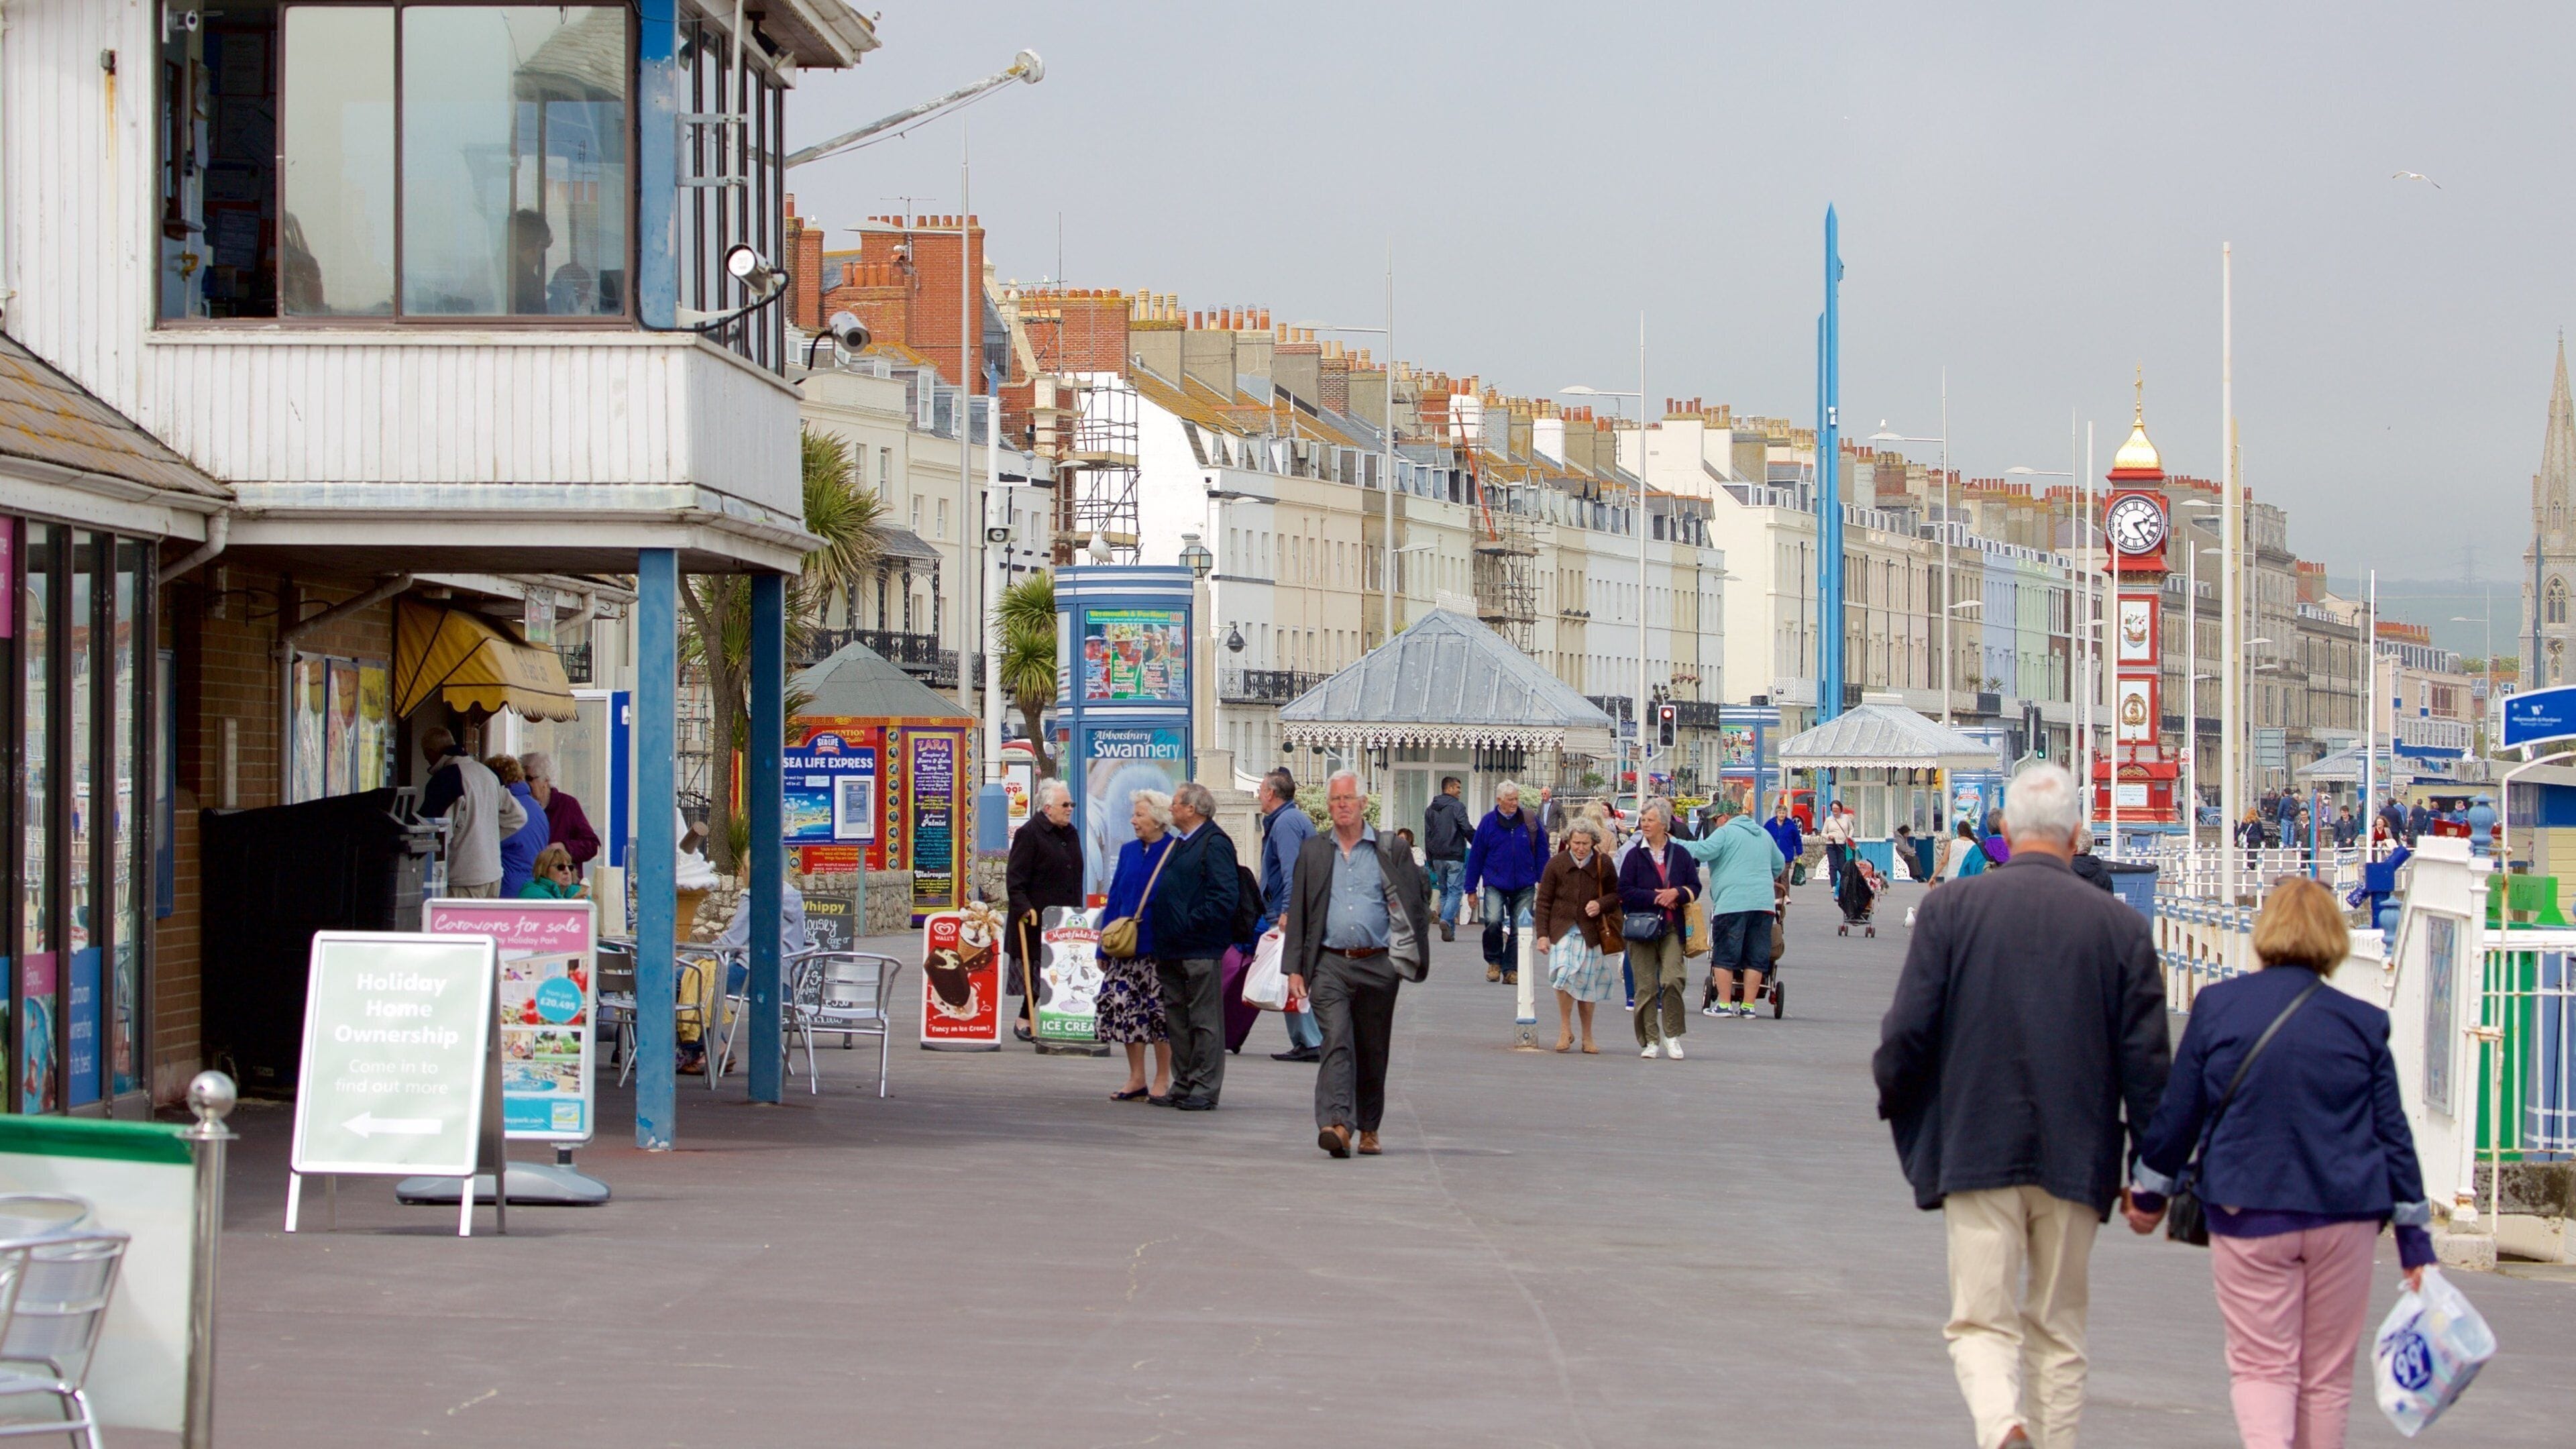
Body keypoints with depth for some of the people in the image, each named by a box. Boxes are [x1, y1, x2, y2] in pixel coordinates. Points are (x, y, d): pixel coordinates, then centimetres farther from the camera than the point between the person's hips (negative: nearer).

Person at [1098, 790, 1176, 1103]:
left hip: (1159, 948, -6)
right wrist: (1105, 947, 8)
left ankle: (1162, 1082, 9)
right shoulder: (1128, 851, 10)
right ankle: (1136, 1079, 15)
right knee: (1124, 1007, 5)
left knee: (1161, 1013, -1)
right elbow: (1114, 899, 11)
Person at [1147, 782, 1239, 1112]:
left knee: (1204, 1021, -4)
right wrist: (1160, 942, 14)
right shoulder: (1179, 843, 19)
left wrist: (1192, 923, -18)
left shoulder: (1214, 844, -11)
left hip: (1199, 948, -10)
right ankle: (1183, 1085, 19)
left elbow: (1224, 897, -19)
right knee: (1177, 1019, 13)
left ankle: (1204, 1089, -2)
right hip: (1171, 948, 10)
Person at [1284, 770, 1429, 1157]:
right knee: (1336, 1042, -16)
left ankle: (1369, 1129, 22)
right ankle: (1337, 1125, -27)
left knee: (1373, 1051, 8)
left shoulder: (1391, 852, 6)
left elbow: (1420, 899, 11)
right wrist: (1294, 969, 3)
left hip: (1378, 966, 0)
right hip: (1330, 963, 0)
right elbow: (1298, 913, 10)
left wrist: (1409, 951, 0)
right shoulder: (1313, 853, 10)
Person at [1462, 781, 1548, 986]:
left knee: (1519, 930, 1)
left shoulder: (1531, 820, 3)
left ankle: (1511, 969, 13)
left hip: (1524, 886, 1)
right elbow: (1476, 857, 5)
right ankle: (1494, 962, 2)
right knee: (1493, 921, -20)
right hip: (1495, 884, -1)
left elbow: (1542, 852, 8)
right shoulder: (1488, 822, 1)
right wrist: (1471, 889, 5)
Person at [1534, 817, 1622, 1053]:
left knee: (1587, 984, 4)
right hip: (1562, 929, -1)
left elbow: (1616, 894, 12)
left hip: (1591, 933, 1)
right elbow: (1544, 901, 3)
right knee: (1564, 973, -20)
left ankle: (1587, 1037, 18)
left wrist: (1601, 904, -9)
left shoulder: (1603, 864, 1)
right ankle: (1565, 1030, -6)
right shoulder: (1556, 864, -1)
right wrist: (1542, 934, -3)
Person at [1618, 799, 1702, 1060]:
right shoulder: (1635, 855, 4)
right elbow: (1625, 891, -3)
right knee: (1646, 985, -1)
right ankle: (1650, 1041, 7)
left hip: (1672, 928, 0)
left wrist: (1676, 893, -10)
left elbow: (1694, 887, 9)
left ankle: (1673, 1036, 0)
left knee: (1672, 979, -14)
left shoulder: (1680, 854, 8)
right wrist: (1656, 897, -11)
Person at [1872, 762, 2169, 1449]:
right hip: (2075, 1159, 1)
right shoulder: (2121, 926, -1)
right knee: (2058, 1331, 14)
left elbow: (1907, 1031, -6)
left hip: (1976, 1153, -1)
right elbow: (2145, 1060, -1)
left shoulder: (1949, 908, -4)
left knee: (1983, 1322, 0)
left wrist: (1894, 1098, 14)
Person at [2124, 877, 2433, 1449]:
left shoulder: (2216, 1006, -4)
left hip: (2249, 1214, -1)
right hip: (2345, 1218, 1)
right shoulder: (2363, 1024, -1)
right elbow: (2393, 1134, 2)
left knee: (2261, 1365, 3)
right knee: (2327, 1375, 12)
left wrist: (2148, 1191, 17)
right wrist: (2414, 1240, 8)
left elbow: (2176, 1113, 2)